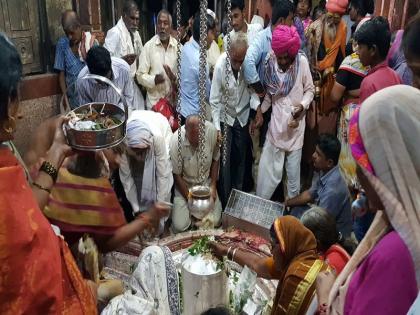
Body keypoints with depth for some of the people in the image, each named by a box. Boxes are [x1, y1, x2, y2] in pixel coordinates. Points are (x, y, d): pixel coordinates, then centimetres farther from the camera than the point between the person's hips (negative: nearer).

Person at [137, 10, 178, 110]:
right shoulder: (148, 46, -4)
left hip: (174, 101, 2)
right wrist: (154, 79, -22)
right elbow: (140, 75, -3)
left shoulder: (178, 46, 1)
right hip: (154, 101, -2)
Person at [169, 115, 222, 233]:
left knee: (215, 221, -11)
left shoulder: (212, 131, -21)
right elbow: (176, 175, -13)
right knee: (179, 226, -13)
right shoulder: (175, 141, -26)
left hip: (206, 182, 2)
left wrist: (213, 185, -6)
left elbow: (215, 159, -2)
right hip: (184, 184, -2)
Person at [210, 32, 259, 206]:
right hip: (225, 117, -2)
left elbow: (253, 89, -8)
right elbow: (215, 100, -15)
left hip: (243, 117, 2)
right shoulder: (220, 65, -24)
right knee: (225, 161, 2)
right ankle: (225, 201, 20)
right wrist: (217, 127, -16)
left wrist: (257, 107, -27)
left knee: (240, 159, 12)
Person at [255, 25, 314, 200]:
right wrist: (260, 111, 0)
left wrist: (302, 105, -17)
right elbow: (269, 93, 7)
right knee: (268, 165, 5)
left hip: (295, 121, -1)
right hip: (276, 120, 2)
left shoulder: (302, 62, -11)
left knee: (293, 166, 9)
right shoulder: (270, 62, -4)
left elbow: (310, 89, -1)